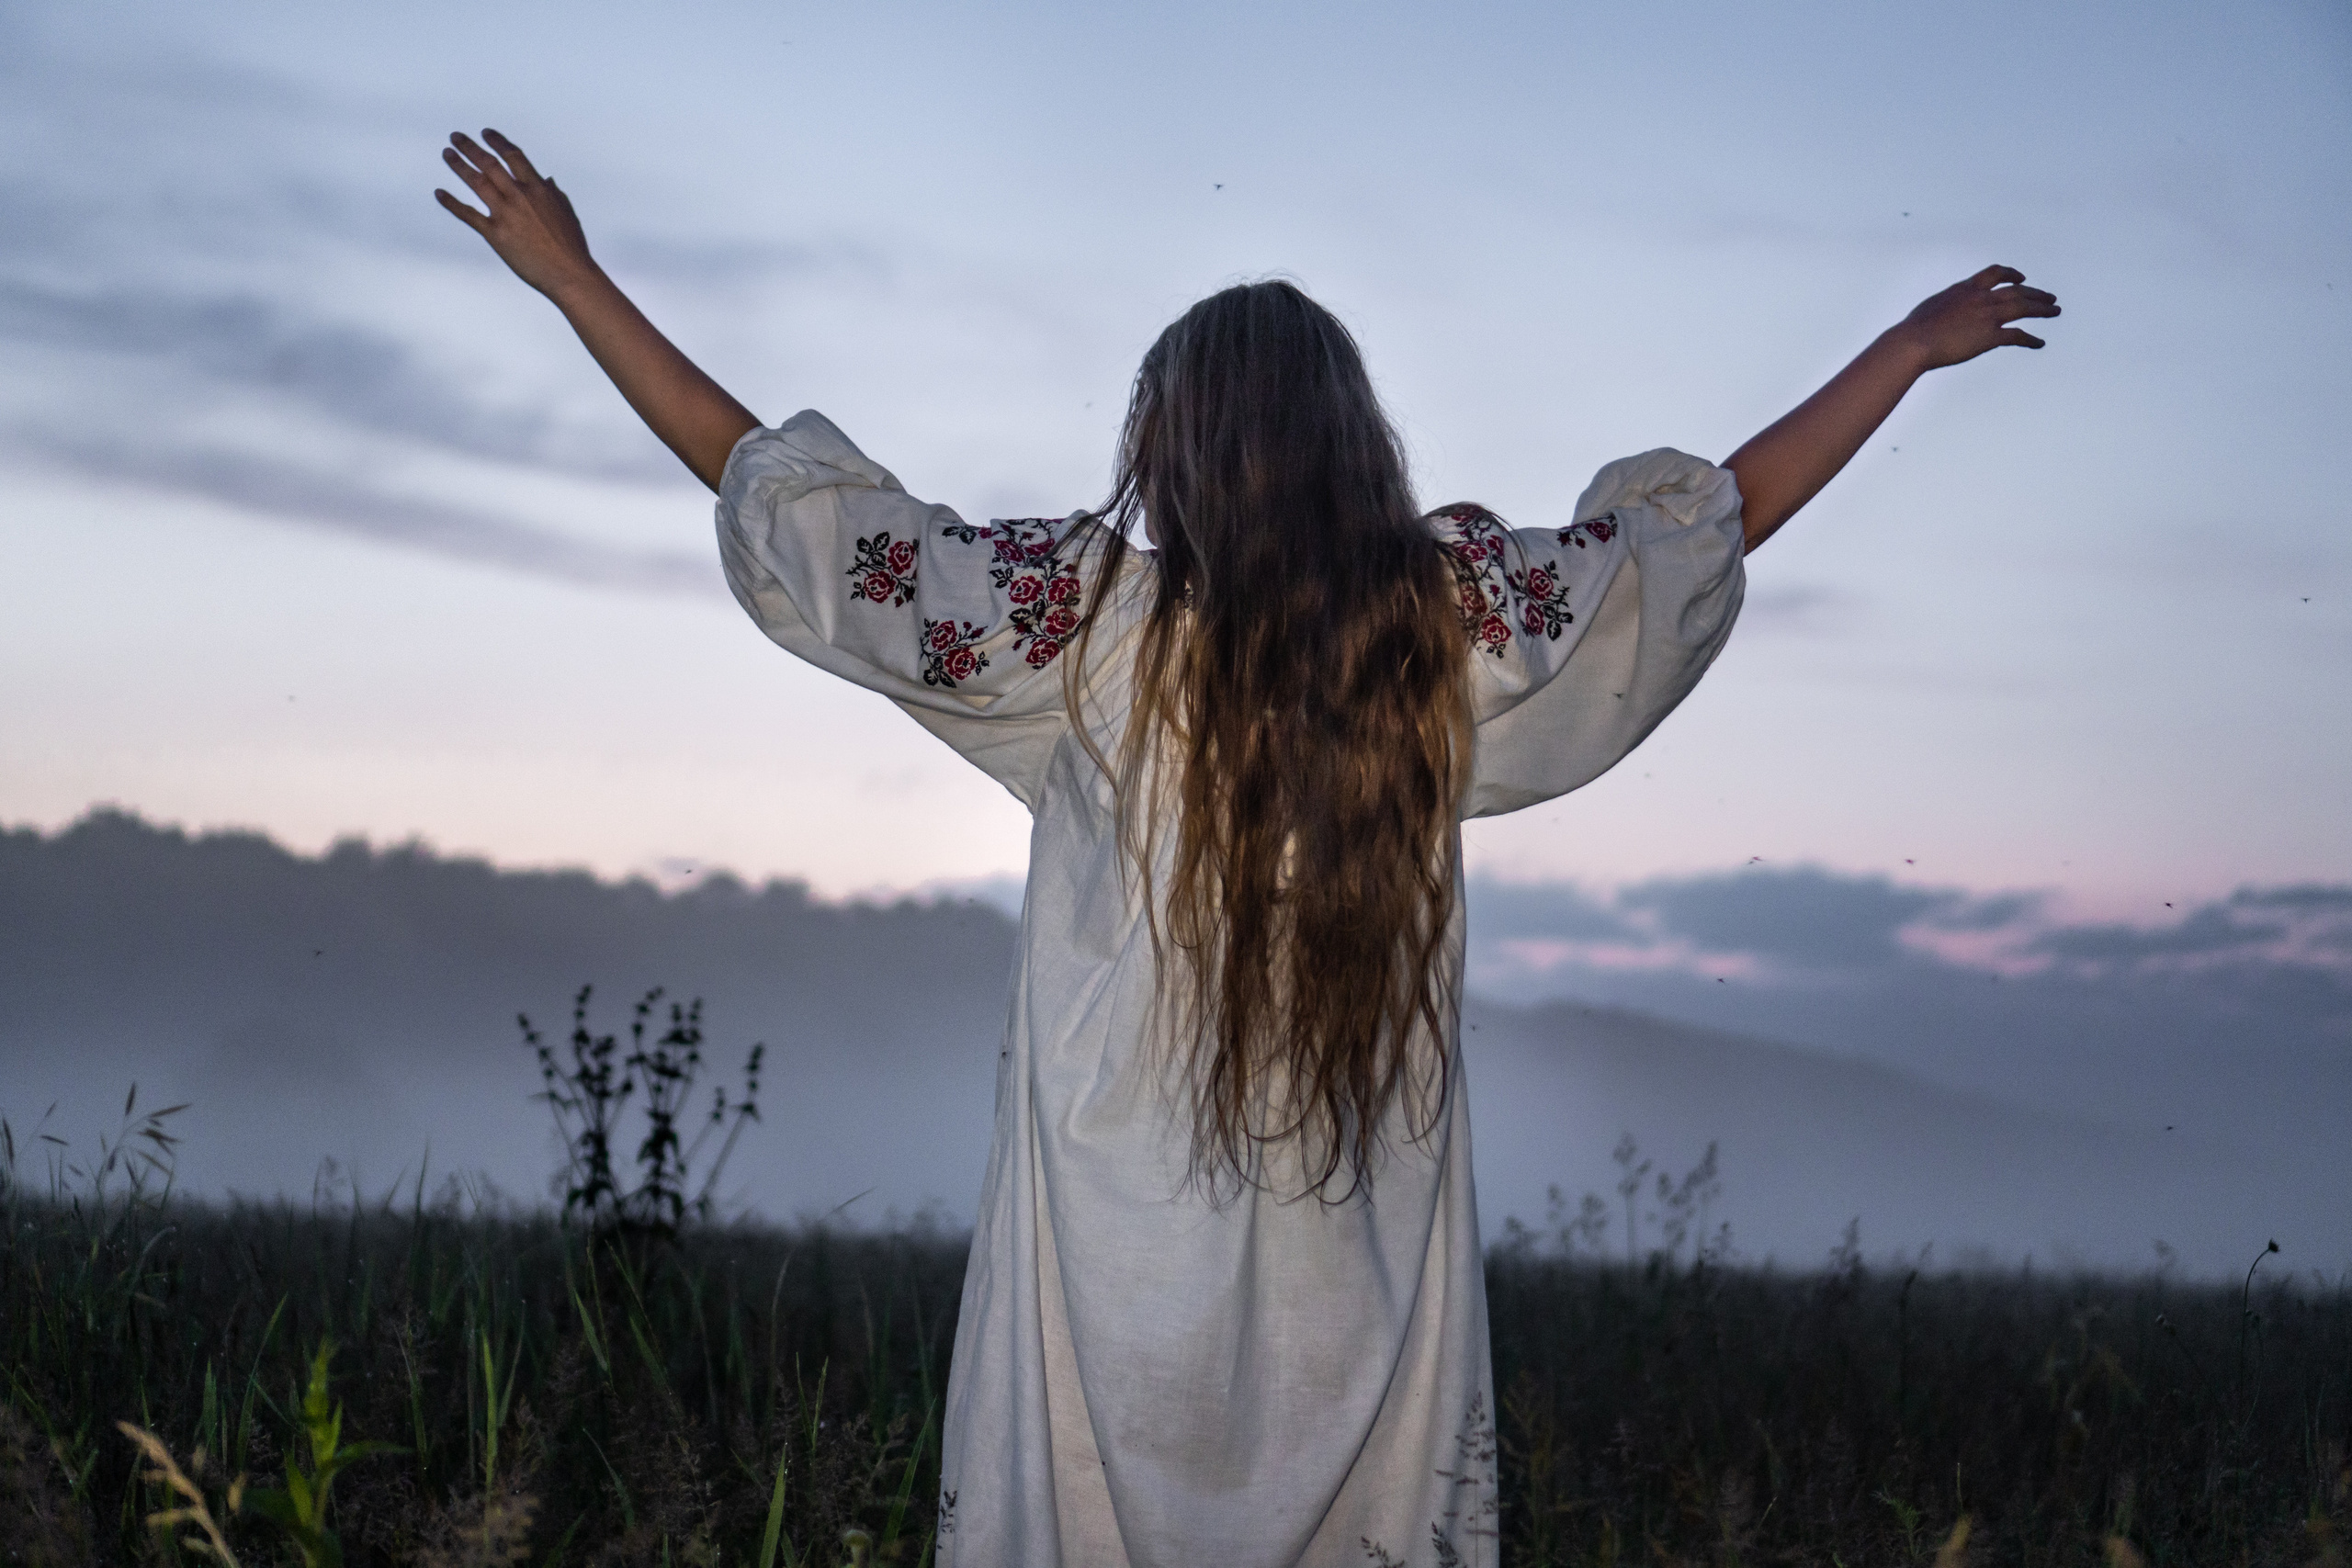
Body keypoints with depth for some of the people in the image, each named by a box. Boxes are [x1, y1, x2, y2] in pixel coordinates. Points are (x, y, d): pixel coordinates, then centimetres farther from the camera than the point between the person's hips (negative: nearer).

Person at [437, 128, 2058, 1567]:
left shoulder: (1092, 615, -8)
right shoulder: (1460, 622, -3)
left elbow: (797, 518, -2)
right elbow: (1707, 526, 9)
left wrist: (572, 276, 8)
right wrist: (1915, 346, 23)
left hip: (1120, 1268, -2)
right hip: (1364, 1277, 2)